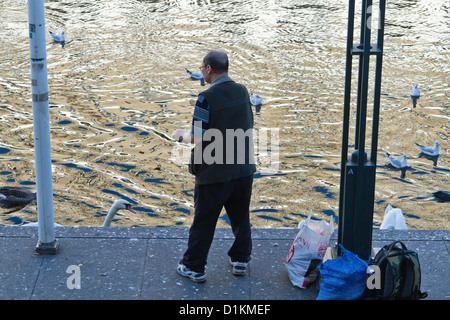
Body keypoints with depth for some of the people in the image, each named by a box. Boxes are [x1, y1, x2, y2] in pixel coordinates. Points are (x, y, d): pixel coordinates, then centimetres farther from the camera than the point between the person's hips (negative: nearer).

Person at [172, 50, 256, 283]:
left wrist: (182, 136, 3)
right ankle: (241, 259, 30)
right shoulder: (242, 91, 2)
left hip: (215, 172, -6)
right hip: (244, 167, 6)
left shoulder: (207, 98, -18)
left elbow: (198, 137, -20)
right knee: (240, 216, 19)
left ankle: (194, 267, 16)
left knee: (204, 220, 6)